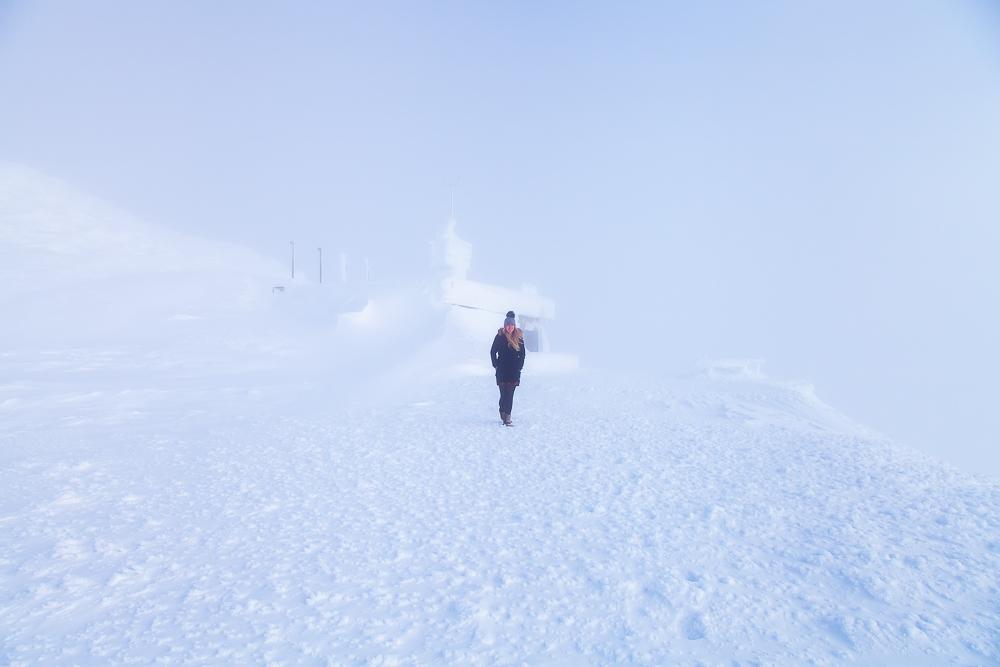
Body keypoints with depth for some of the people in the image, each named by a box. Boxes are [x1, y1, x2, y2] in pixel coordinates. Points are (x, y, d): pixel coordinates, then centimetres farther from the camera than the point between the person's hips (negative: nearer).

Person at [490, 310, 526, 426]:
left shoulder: (519, 337, 5)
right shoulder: (500, 336, -2)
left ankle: (506, 417, 3)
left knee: (510, 394, -1)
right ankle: (505, 416, 7)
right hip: (502, 371, -2)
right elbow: (493, 352, 4)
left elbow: (522, 354, 13)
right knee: (504, 394, -5)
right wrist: (496, 365, -1)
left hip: (514, 371, 2)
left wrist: (520, 366, 6)